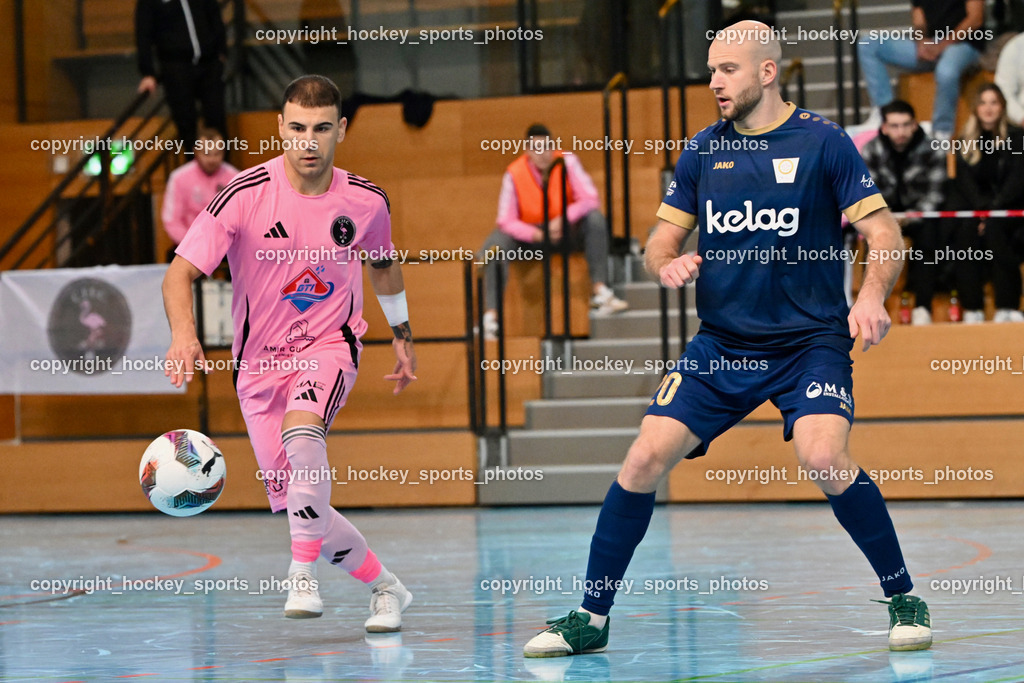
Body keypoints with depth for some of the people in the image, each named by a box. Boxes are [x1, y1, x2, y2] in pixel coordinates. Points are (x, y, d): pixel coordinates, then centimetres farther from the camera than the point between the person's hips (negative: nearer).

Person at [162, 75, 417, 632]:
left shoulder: (365, 201, -7)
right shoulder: (246, 194, -16)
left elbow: (383, 263, 17)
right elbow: (180, 272, -17)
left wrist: (402, 334, 25)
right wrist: (183, 331, -37)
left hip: (329, 344, -1)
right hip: (260, 361, 1)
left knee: (302, 433, -35)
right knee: (296, 506, 1)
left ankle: (304, 575, -27)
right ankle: (384, 586, 23)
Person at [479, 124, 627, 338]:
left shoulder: (567, 162, -13)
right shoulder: (514, 174, -15)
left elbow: (589, 199, -18)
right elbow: (506, 221, -16)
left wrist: (563, 219, -34)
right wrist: (536, 234, -33)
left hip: (566, 230, 1)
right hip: (530, 234, -1)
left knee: (595, 218, -27)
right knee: (494, 245, -29)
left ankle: (600, 291, -30)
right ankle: (491, 315, -31)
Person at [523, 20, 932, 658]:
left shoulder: (822, 141, -5)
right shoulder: (703, 150, 6)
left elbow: (883, 229, -6)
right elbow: (663, 236, 12)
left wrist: (872, 296, -24)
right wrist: (667, 263, -12)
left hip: (810, 342, -4)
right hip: (721, 344, 4)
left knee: (826, 459, -27)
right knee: (645, 459, -8)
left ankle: (904, 599, -7)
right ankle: (591, 619, 5)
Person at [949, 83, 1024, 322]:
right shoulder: (966, 141, 8)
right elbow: (965, 182, 2)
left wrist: (993, 209, -20)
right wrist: (981, 209, -16)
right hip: (974, 207, 2)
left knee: (994, 228, -33)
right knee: (967, 230, -30)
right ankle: (972, 309, -31)